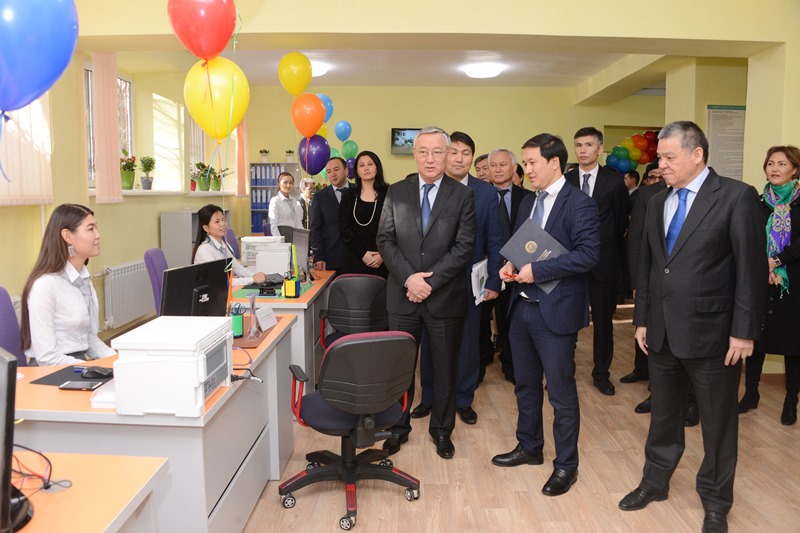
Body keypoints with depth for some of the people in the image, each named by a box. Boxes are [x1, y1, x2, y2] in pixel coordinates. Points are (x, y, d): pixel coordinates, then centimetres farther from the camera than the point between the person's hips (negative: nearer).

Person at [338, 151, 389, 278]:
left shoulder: (388, 193, 3)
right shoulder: (349, 195, 7)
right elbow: (344, 229, 3)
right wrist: (362, 253, -8)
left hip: (382, 260, -1)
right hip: (354, 258, 1)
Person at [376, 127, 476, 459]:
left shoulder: (462, 196, -2)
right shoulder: (396, 192, 4)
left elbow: (463, 247, -8)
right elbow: (385, 240, -1)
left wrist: (430, 282, -16)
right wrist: (409, 278, -14)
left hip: (445, 298, -1)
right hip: (403, 295, 2)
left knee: (445, 368, 11)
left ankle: (441, 430, 29)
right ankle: (399, 427, 29)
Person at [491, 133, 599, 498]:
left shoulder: (579, 204, -11)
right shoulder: (527, 203, 13)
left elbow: (588, 254, -20)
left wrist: (537, 271, -22)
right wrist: (512, 265, -1)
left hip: (556, 310, -7)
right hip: (522, 306, 8)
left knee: (561, 392, 4)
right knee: (525, 384, 19)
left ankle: (566, 465, 20)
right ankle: (529, 447, 37)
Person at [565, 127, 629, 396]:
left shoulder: (614, 181, -1)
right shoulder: (564, 180, 1)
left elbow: (621, 220, 4)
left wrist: (611, 248, 3)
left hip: (604, 260, 0)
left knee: (603, 320, 10)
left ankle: (601, 373, 25)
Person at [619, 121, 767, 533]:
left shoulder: (737, 197, -10)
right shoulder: (657, 203, 8)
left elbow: (752, 269, -11)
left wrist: (744, 331, -13)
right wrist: (641, 319, 10)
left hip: (711, 333, -5)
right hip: (661, 332, 5)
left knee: (717, 423, 11)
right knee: (663, 415, 19)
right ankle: (655, 482, 37)